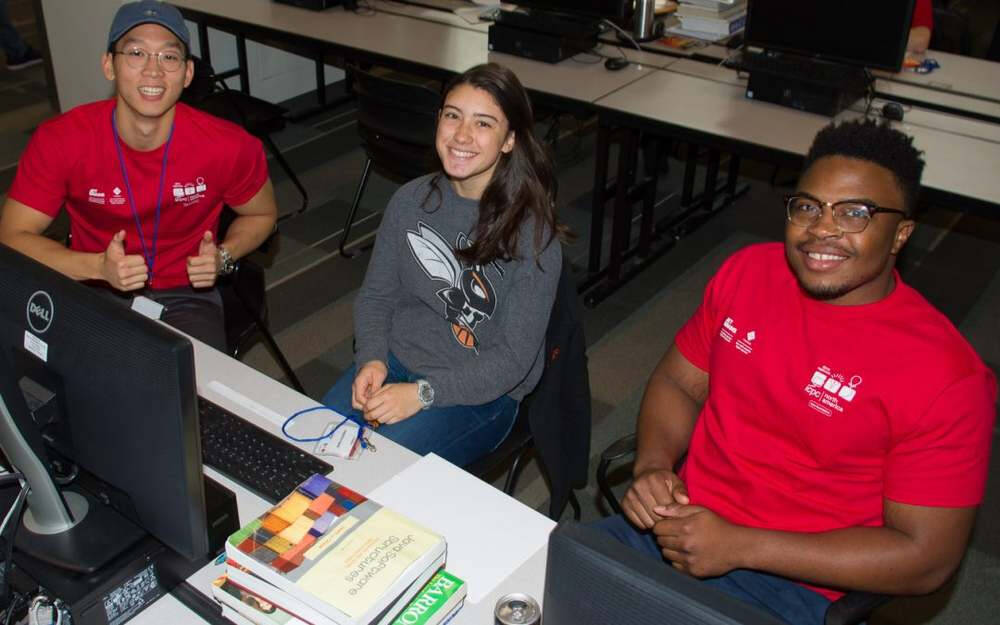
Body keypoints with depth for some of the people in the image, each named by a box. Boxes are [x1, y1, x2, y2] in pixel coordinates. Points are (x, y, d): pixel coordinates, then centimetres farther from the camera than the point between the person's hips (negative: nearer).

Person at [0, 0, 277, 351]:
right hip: (93, 295, 1)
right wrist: (99, 267, -28)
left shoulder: (228, 147, -17)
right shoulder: (59, 141, -15)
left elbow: (261, 215, 4)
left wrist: (223, 257, -16)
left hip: (186, 297, 0)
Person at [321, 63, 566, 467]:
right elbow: (375, 296, 9)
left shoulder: (533, 233, -15)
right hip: (395, 361, 5)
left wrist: (422, 393, -25)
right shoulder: (411, 200, -1)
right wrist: (372, 359, -11)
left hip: (480, 393, -4)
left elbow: (513, 357, -16)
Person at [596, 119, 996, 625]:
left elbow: (926, 557, -14)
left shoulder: (943, 374, -17)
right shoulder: (749, 270, -1)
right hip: (681, 522, 5)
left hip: (791, 582, -5)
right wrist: (652, 467, -12)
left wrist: (738, 547, -19)